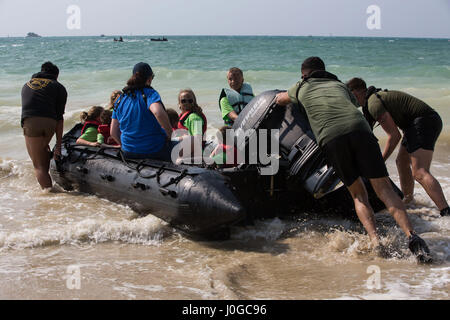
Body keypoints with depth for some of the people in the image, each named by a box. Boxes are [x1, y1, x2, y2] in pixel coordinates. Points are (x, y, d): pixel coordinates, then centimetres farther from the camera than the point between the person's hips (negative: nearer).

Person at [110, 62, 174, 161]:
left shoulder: (121, 99, 6)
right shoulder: (149, 93, -11)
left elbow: (113, 132, 7)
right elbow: (158, 112, -33)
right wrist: (169, 134, -19)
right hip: (155, 151, -6)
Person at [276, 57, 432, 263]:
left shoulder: (302, 87, 29)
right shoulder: (339, 85, 35)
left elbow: (280, 100, 49)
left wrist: (289, 94, 71)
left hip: (330, 138, -1)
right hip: (360, 129, 1)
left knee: (358, 194, 11)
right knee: (384, 188, -1)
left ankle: (376, 242, -6)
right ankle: (411, 237, -18)